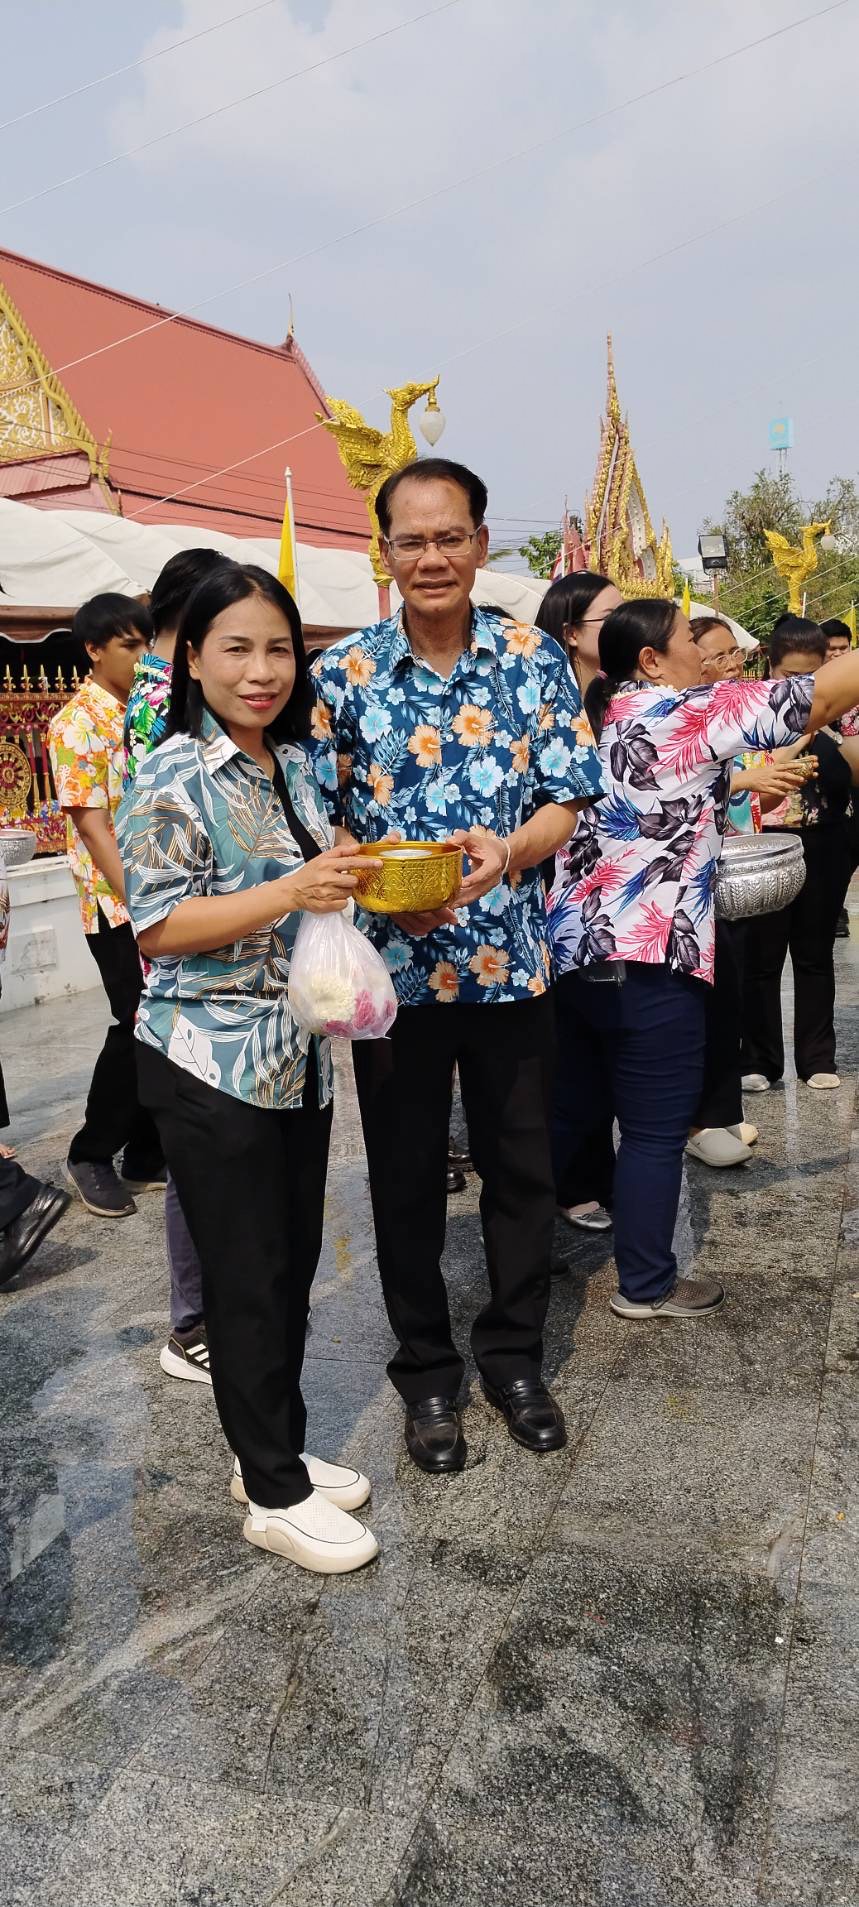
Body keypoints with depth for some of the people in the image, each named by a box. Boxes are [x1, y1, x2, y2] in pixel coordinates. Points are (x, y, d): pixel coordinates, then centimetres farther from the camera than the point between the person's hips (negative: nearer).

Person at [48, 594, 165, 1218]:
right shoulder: (77, 723, -8)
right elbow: (92, 824, -14)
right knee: (139, 1028, -5)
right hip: (119, 905, -6)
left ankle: (146, 1155, 20)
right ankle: (92, 1155, 13)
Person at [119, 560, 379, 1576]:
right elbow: (158, 927, -16)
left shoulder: (295, 763, 8)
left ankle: (274, 1450, 33)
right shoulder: (171, 776, -13)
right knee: (246, 1277, 4)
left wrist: (360, 881, -1)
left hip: (299, 1055, 7)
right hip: (211, 1063, -7)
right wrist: (289, 894, -26)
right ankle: (275, 1494, 20)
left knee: (293, 1262, 15)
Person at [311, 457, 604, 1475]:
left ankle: (514, 1355, 35)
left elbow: (566, 798, -2)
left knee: (521, 1168, 13)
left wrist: (509, 851, -22)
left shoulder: (534, 658, -1)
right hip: (394, 966, -1)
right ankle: (426, 1373, 32)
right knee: (406, 1178, 12)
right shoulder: (342, 674, -4)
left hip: (511, 961, 1)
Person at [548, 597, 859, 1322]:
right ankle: (647, 1285, 16)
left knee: (576, 1106, 20)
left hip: (574, 949, 8)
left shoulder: (594, 719, 15)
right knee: (655, 1129, 4)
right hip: (648, 959, -8)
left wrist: (743, 783, 25)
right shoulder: (689, 713, -8)